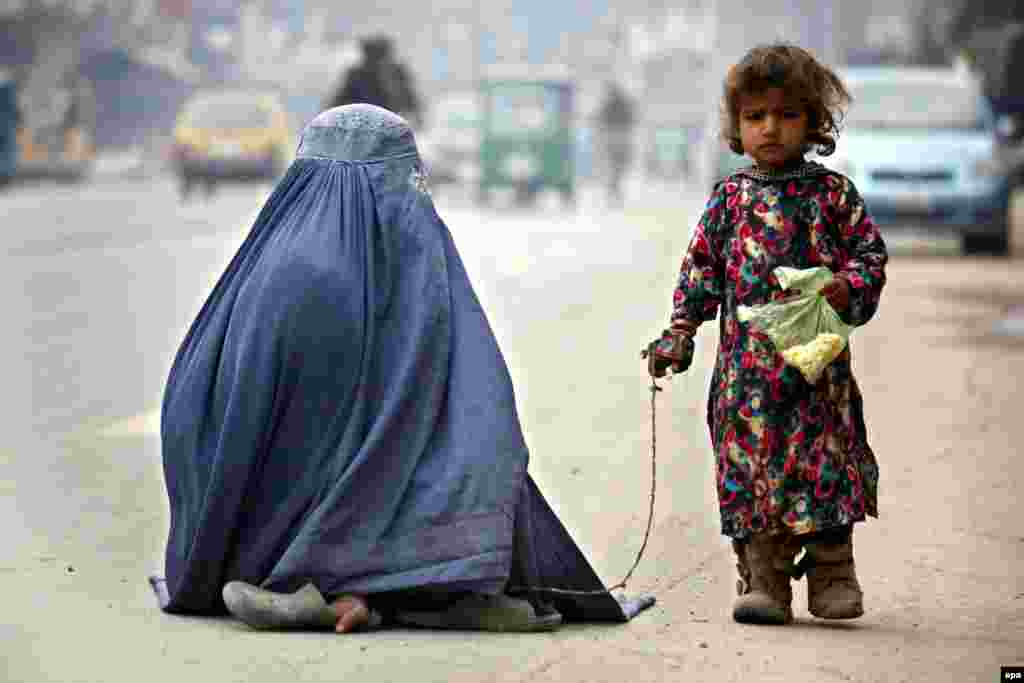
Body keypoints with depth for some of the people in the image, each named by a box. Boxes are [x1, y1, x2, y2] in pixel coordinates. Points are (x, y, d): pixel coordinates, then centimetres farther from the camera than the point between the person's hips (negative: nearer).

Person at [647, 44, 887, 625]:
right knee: (751, 465, -2)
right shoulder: (730, 198, 10)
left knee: (825, 459, -1)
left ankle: (832, 576, 12)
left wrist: (844, 289, -13)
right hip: (747, 364, 1)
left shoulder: (834, 193, 6)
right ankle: (764, 581, 4)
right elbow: (701, 267, 12)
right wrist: (681, 332, 5)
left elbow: (870, 255, 7)